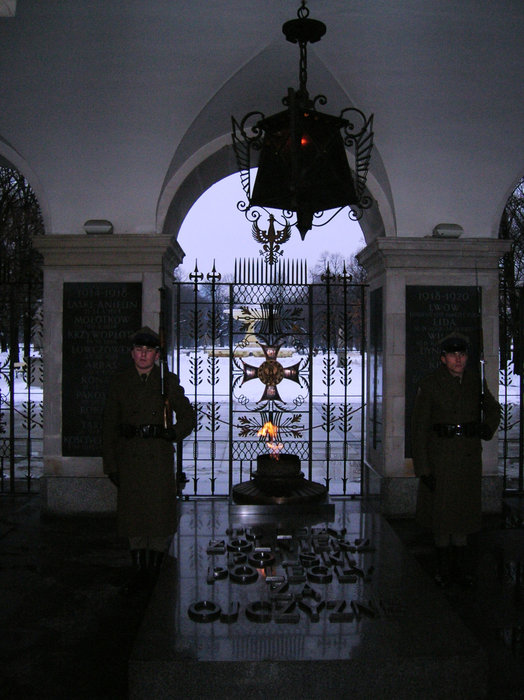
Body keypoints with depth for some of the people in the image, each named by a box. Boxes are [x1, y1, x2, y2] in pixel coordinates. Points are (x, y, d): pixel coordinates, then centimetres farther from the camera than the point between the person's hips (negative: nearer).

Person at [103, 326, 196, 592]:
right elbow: (110, 426, 7)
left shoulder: (168, 381, 3)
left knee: (160, 515, 1)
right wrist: (111, 465, 2)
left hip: (160, 459, -1)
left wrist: (172, 433, -12)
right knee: (133, 516, 6)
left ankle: (156, 570, 17)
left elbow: (188, 417, 8)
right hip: (129, 462, 1)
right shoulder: (120, 382, 7)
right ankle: (139, 572, 18)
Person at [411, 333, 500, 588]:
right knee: (440, 508, 6)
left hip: (469, 454, 3)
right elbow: (418, 427, -9)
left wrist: (488, 428, -3)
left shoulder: (475, 380, 3)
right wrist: (423, 468, -12)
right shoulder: (430, 384, -9)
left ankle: (461, 566, 24)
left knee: (462, 508, 10)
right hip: (440, 454, -3)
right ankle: (444, 567, 22)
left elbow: (493, 409, 20)